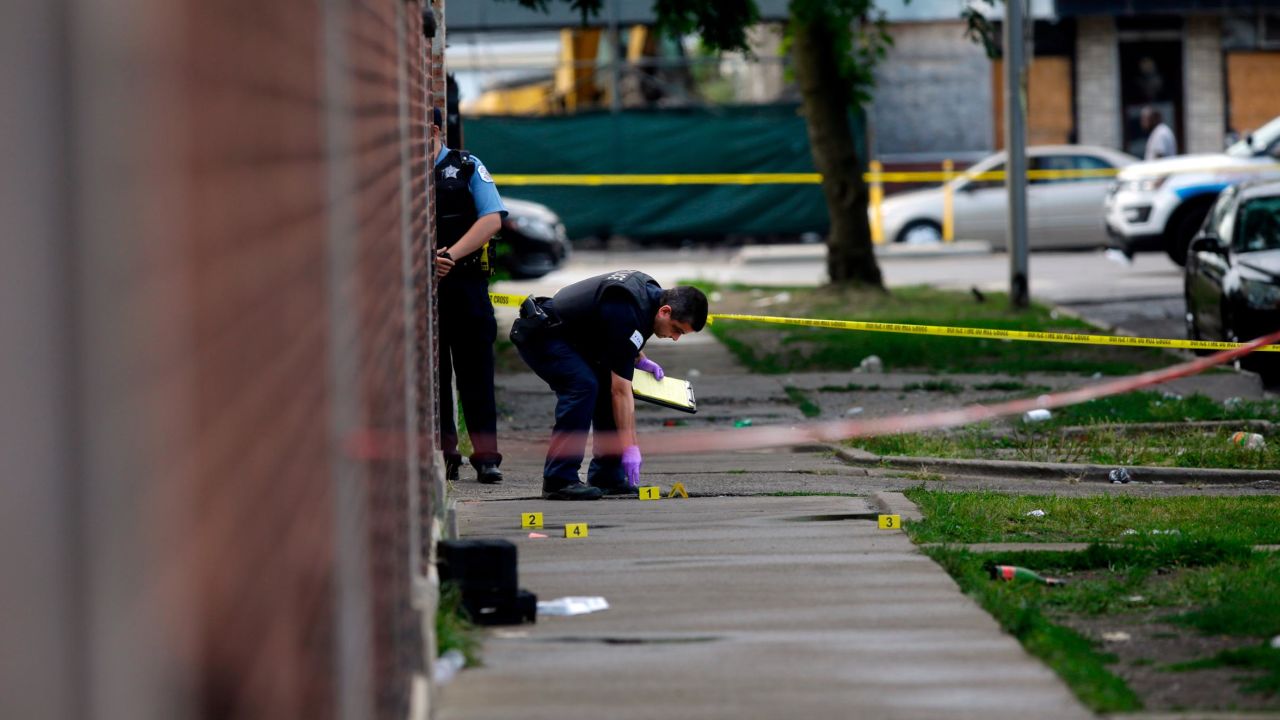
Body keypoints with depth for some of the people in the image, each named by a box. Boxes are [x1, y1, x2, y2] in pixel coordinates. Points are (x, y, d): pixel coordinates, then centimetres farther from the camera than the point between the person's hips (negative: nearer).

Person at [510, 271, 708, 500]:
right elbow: (621, 391, -28)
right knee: (583, 386, -25)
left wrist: (640, 358, 9)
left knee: (606, 384, 4)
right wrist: (630, 448, -26)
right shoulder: (627, 314, -29)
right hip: (538, 335, -11)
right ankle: (559, 481, -22)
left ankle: (605, 477, 7)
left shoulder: (650, 291, 0)